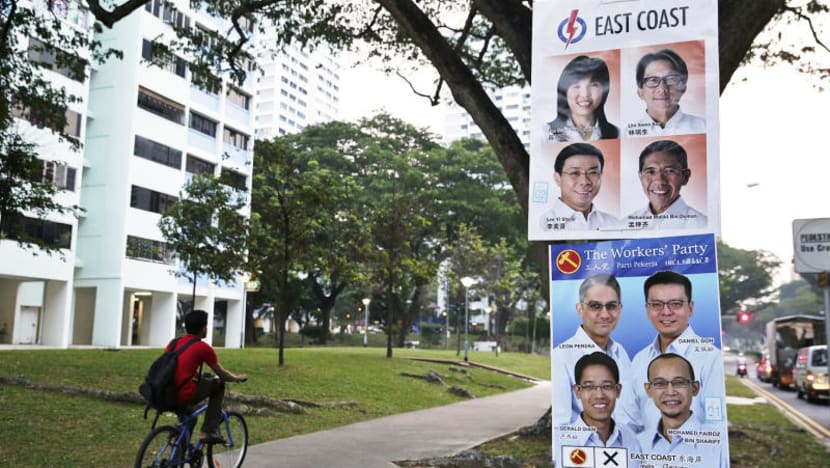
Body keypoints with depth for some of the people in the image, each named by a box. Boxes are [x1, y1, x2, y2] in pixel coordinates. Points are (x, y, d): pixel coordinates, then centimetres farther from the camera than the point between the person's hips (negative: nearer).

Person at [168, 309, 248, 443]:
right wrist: (238, 378, 28)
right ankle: (209, 432, 10)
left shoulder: (173, 343, 14)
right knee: (218, 385, 14)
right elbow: (222, 374, 7)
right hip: (184, 396, -6)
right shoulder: (203, 348, -3)